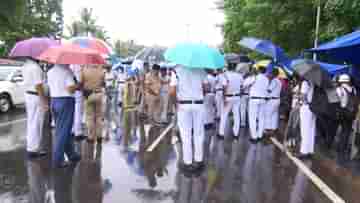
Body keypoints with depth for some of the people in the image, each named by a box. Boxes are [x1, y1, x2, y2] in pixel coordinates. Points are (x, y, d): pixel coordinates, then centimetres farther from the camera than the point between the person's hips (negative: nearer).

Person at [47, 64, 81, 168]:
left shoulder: (50, 72, 10)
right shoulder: (67, 71, -13)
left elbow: (50, 86, 10)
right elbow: (70, 89, -20)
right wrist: (79, 85, -2)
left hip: (53, 101, 8)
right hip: (66, 101, -8)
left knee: (60, 130, 16)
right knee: (63, 132, -1)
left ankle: (71, 154, 28)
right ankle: (57, 160, 3)